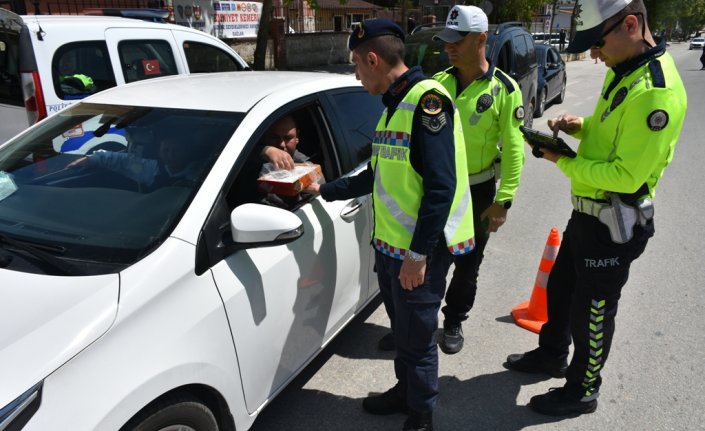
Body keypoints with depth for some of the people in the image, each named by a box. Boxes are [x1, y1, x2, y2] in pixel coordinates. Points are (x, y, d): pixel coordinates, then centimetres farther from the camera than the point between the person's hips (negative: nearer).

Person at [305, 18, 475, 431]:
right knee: (402, 329, 23)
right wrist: (326, 190, 24)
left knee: (417, 338, 7)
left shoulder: (427, 100, -17)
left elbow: (441, 186, -23)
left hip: (419, 250, -9)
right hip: (389, 244, 9)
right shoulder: (395, 105, 13)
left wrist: (419, 253, -22)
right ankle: (405, 391, 43)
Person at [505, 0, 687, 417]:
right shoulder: (622, 71, 4)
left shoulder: (654, 91, -27)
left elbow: (627, 176, -27)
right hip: (588, 211, 10)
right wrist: (580, 126, -1)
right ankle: (552, 354, 47)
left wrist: (565, 162, -19)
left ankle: (582, 391, 31)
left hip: (614, 223, -9)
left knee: (591, 312, 8)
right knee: (561, 287, 24)